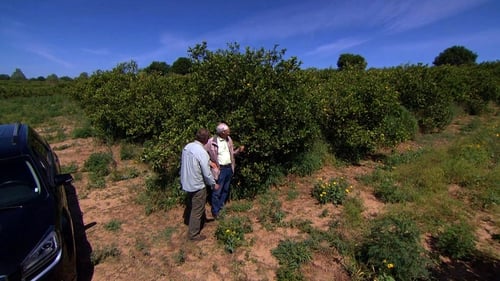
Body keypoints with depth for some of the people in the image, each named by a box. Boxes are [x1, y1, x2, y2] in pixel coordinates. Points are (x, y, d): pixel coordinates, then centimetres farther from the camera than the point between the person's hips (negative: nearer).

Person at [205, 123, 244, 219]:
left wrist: (239, 150, -5)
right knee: (217, 192, 4)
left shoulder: (229, 139, 4)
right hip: (220, 169, -6)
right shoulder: (212, 142, -16)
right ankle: (215, 212, 21)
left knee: (226, 190, 19)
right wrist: (210, 162, -15)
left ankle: (221, 208, 38)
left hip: (229, 168, 7)